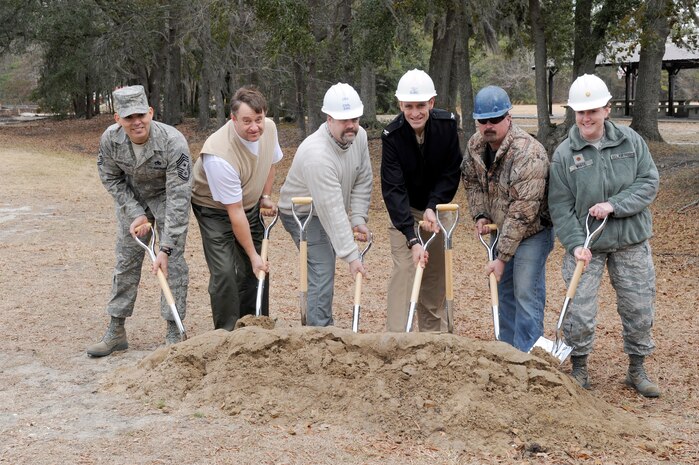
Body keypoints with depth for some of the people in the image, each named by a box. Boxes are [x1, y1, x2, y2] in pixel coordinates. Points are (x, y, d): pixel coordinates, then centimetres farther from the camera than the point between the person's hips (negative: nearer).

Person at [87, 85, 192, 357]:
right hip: (132, 198, 3)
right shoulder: (110, 139, -24)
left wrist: (166, 248, -36)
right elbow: (111, 179, -5)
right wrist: (136, 213, -14)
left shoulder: (173, 142, -36)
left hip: (167, 195, -3)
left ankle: (174, 334, 1)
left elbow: (178, 198, -34)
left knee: (173, 262, -9)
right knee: (126, 261, 6)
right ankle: (116, 332, 14)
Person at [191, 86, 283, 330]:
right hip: (215, 209, -6)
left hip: (250, 205, 6)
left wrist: (265, 196, 4)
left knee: (255, 271, 6)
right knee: (224, 272, -15)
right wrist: (253, 255, -24)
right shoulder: (219, 155, -36)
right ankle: (227, 335, -1)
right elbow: (235, 213, -30)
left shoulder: (269, 128, -15)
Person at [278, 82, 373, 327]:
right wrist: (351, 256, -37)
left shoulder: (359, 136, -12)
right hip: (302, 214, -8)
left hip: (324, 211, 8)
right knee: (323, 271, -16)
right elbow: (333, 211, -38)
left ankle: (314, 322, 35)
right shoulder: (317, 155, -37)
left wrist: (358, 218, -10)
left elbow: (363, 182, 0)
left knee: (322, 269, 19)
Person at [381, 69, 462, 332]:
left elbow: (452, 172, -9)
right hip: (403, 211, -3)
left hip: (436, 209, 3)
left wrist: (433, 207, -23)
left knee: (436, 274, 9)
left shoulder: (447, 124, -17)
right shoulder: (392, 136, -25)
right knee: (404, 269, -13)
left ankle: (434, 334, 21)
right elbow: (393, 190, -30)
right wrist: (412, 238, -38)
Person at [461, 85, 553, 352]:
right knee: (504, 289, 16)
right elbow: (471, 180, 13)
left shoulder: (528, 153, -32)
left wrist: (502, 258, -29)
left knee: (526, 295, -9)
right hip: (502, 228, 8)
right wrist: (480, 215, -4)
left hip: (532, 231, -8)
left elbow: (522, 212, -32)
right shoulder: (476, 144, -8)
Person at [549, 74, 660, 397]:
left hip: (631, 242, 2)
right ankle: (579, 368, 21)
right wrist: (575, 244, -19)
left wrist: (614, 205, -19)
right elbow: (560, 207, -7)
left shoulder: (630, 141, -3)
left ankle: (637, 371, 27)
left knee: (639, 310, 9)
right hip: (585, 245, -2)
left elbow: (649, 182, -5)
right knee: (580, 312, -2)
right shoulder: (564, 154, -8)